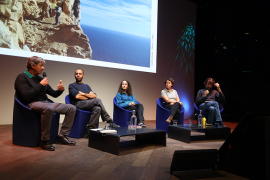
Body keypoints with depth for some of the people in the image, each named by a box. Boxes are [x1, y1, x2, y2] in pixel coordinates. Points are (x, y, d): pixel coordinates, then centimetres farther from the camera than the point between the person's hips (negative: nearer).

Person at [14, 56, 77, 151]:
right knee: (48, 108, -42)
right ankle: (44, 141, -28)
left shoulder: (40, 78, 20)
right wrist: (40, 85, -10)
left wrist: (60, 90, -2)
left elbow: (53, 94, 21)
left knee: (72, 108, -5)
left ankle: (62, 135, -5)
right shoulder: (22, 77, -2)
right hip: (33, 104, -8)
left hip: (46, 103, 8)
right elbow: (26, 97, -17)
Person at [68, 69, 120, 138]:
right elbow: (77, 96, -4)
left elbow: (94, 96, 11)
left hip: (89, 105, 5)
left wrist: (84, 94, -1)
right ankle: (109, 121, -24)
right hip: (78, 104, -5)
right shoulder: (72, 86, 15)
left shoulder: (86, 86, 29)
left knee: (97, 108, -33)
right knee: (98, 100, -29)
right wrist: (89, 96, 6)